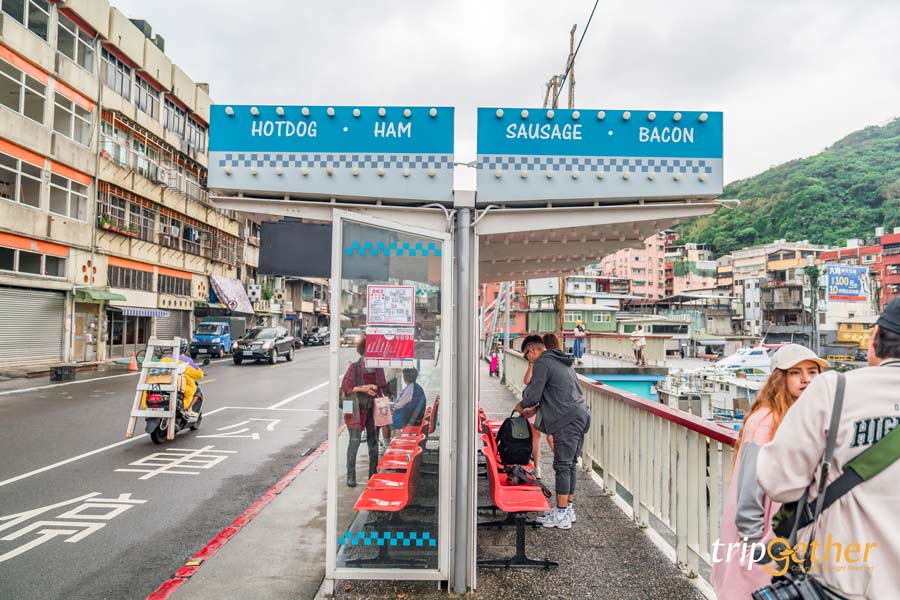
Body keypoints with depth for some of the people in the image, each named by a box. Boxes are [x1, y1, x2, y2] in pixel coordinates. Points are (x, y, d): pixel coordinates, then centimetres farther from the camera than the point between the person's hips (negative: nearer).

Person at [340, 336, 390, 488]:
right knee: (355, 441, -6)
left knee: (373, 441, 10)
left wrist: (388, 393, -3)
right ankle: (351, 476, 4)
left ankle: (373, 475, 22)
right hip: (357, 409, -4)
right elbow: (345, 387, -9)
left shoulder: (378, 369, 7)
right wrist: (362, 388, -21)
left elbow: (382, 386, 17)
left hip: (373, 408, 4)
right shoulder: (354, 367, -5)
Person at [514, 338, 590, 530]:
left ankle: (561, 515, -1)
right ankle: (568, 509, 22)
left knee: (562, 466, -5)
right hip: (581, 415, 9)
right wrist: (535, 408, 25)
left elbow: (533, 395, -10)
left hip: (567, 420, -9)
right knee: (570, 464, 14)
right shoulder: (563, 362, 22)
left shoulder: (542, 363, -7)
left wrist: (521, 406, 10)